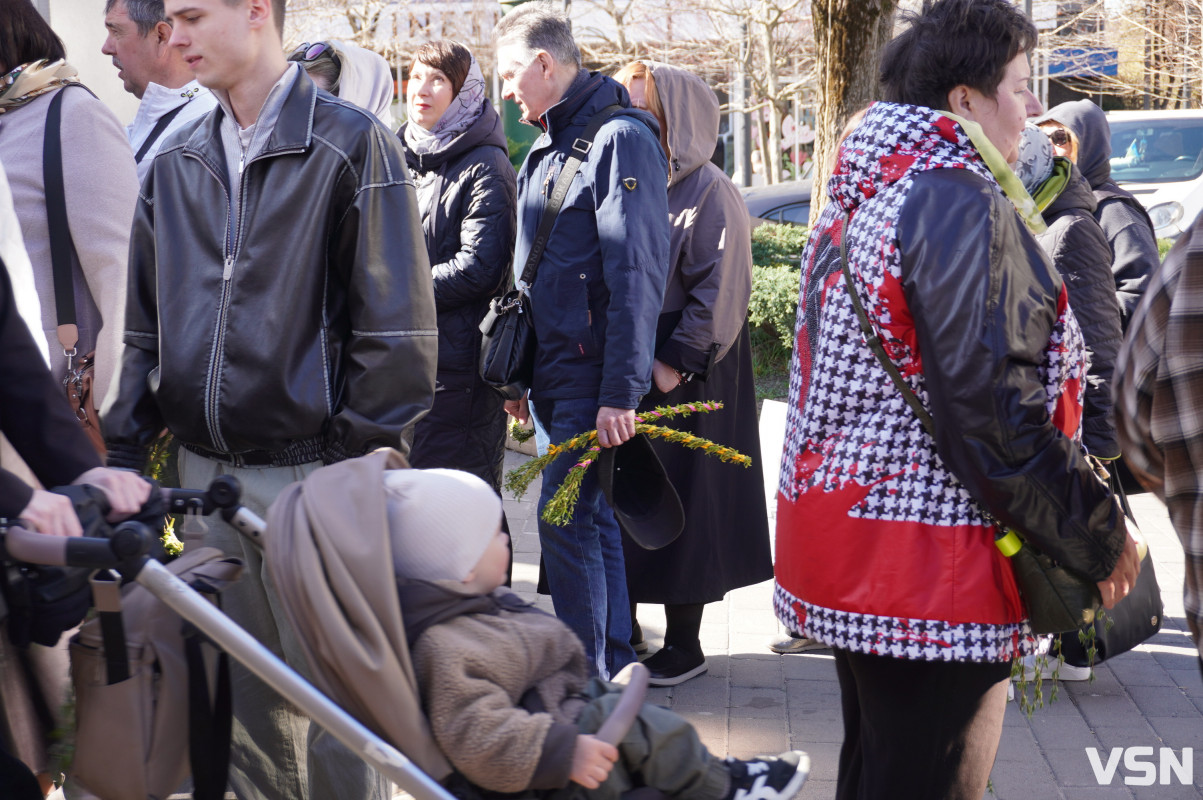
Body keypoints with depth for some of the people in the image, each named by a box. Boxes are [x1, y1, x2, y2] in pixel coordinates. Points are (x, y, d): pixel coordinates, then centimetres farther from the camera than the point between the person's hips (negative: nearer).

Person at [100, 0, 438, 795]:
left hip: (311, 472, -5)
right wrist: (123, 450, 8)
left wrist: (362, 462, -12)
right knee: (240, 691, 14)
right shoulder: (177, 164, 12)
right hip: (204, 474, 6)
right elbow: (142, 323, 15)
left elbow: (395, 326, -9)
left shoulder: (351, 145, -6)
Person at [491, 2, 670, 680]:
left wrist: (620, 392, -22)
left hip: (592, 377, -9)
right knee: (592, 519, 14)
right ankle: (615, 663, 24)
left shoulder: (621, 139, -13)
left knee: (566, 520, -8)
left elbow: (637, 275, -19)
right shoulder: (545, 151, 16)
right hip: (552, 374, 9)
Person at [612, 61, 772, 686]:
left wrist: (678, 363, -17)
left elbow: (720, 291, -15)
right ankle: (624, 626, 23)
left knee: (681, 500, 0)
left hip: (683, 381, -7)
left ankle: (684, 645, 11)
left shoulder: (707, 193, -10)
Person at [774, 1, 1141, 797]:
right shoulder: (959, 206, -17)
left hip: (850, 546, 10)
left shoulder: (864, 196, 12)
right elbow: (994, 407, -23)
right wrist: (1101, 536, -13)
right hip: (931, 570, -10)